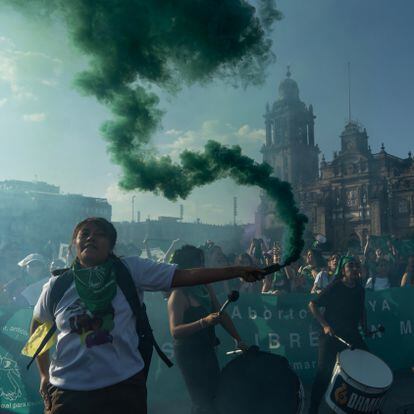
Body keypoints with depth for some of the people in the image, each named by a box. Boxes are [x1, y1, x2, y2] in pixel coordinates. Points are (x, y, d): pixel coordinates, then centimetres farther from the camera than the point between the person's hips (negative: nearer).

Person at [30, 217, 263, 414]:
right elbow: (38, 327, 17)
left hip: (124, 386, -1)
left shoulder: (130, 270, -6)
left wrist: (238, 271, -14)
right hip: (69, 390, 1)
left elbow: (186, 276, -10)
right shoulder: (57, 286, 0)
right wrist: (44, 374, 13)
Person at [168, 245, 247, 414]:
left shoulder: (206, 288, 5)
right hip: (189, 354, -7)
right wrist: (203, 322, -36)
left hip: (207, 349, 7)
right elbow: (175, 331, -25)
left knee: (216, 395, 11)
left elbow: (222, 315, 11)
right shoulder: (178, 295, -17)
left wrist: (239, 340, 7)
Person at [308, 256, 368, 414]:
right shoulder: (334, 288, -16)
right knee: (324, 373, -6)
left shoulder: (360, 289, 3)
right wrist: (325, 325, -21)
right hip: (332, 335, -6)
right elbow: (312, 304, -16)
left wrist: (364, 327, 10)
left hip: (352, 334, 6)